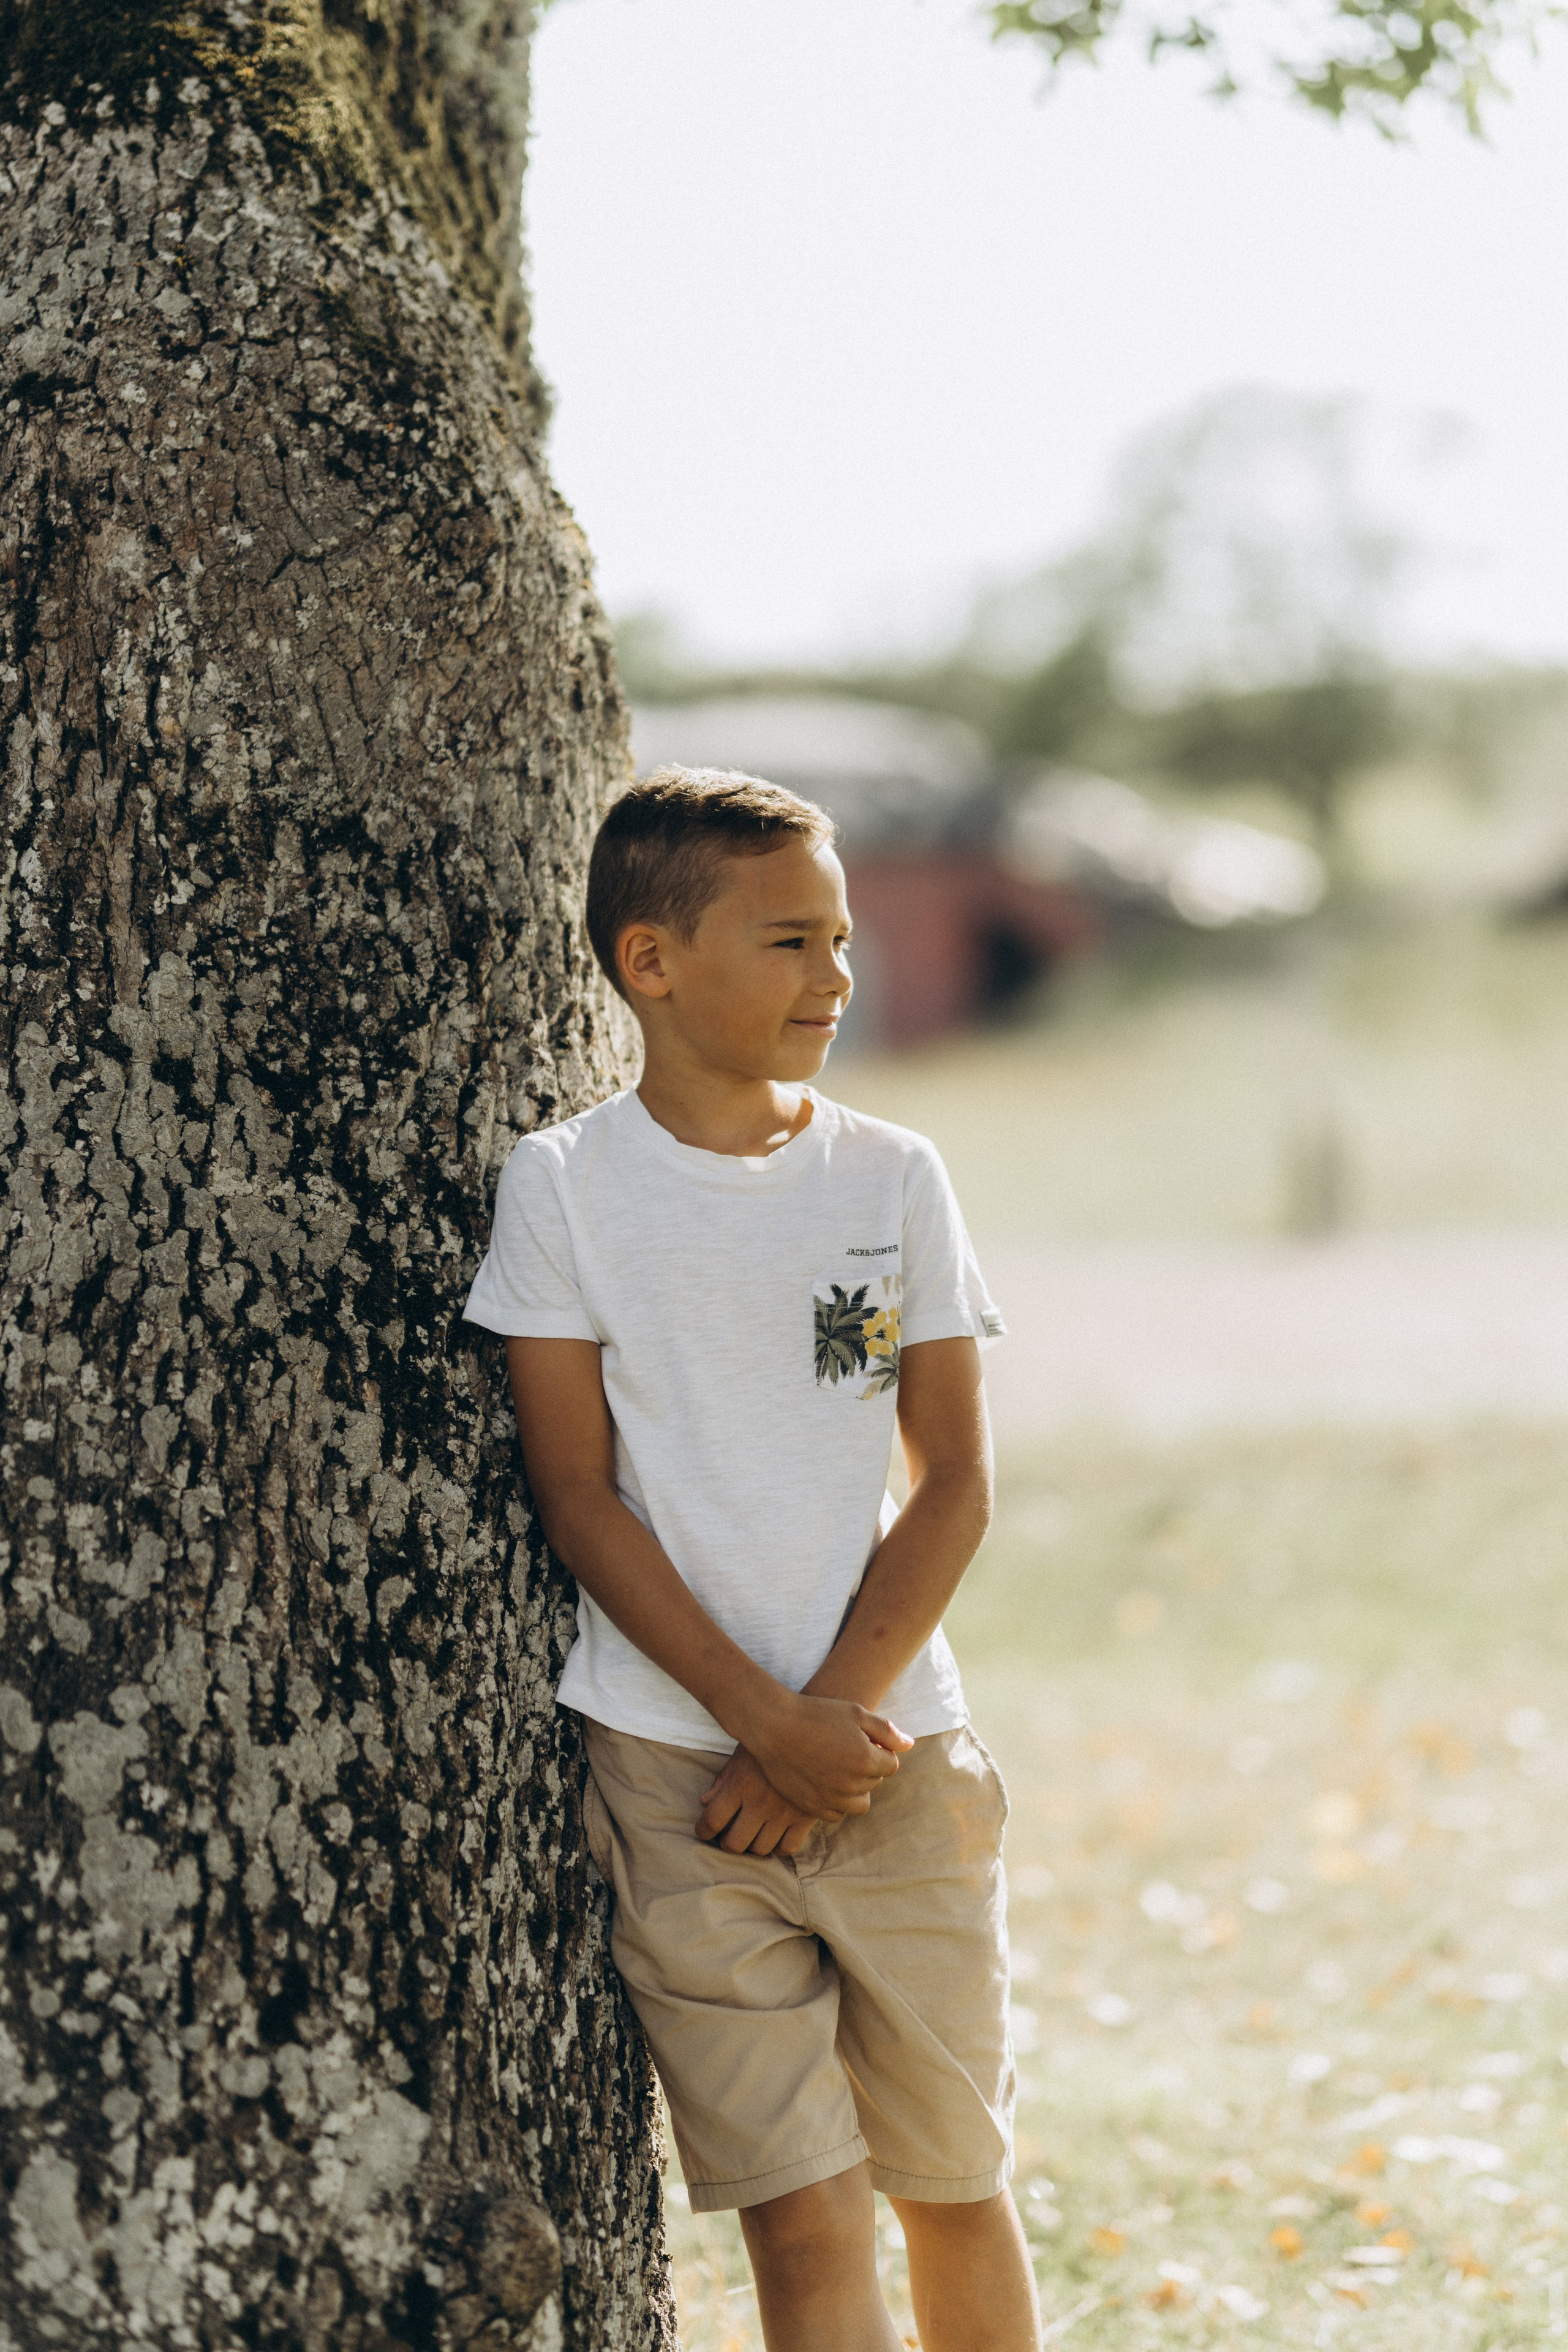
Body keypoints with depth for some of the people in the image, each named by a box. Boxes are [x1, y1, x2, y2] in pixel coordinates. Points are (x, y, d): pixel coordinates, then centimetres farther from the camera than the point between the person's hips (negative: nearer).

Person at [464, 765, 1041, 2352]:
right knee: (802, 2216, -6)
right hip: (675, 1768, -2)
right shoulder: (563, 1188, -1)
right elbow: (580, 1498, -4)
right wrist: (766, 1724, -11)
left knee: (956, 2184, 8)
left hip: (897, 1751, 2)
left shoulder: (891, 1180, 5)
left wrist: (837, 1715, -9)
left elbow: (955, 1483, 3)